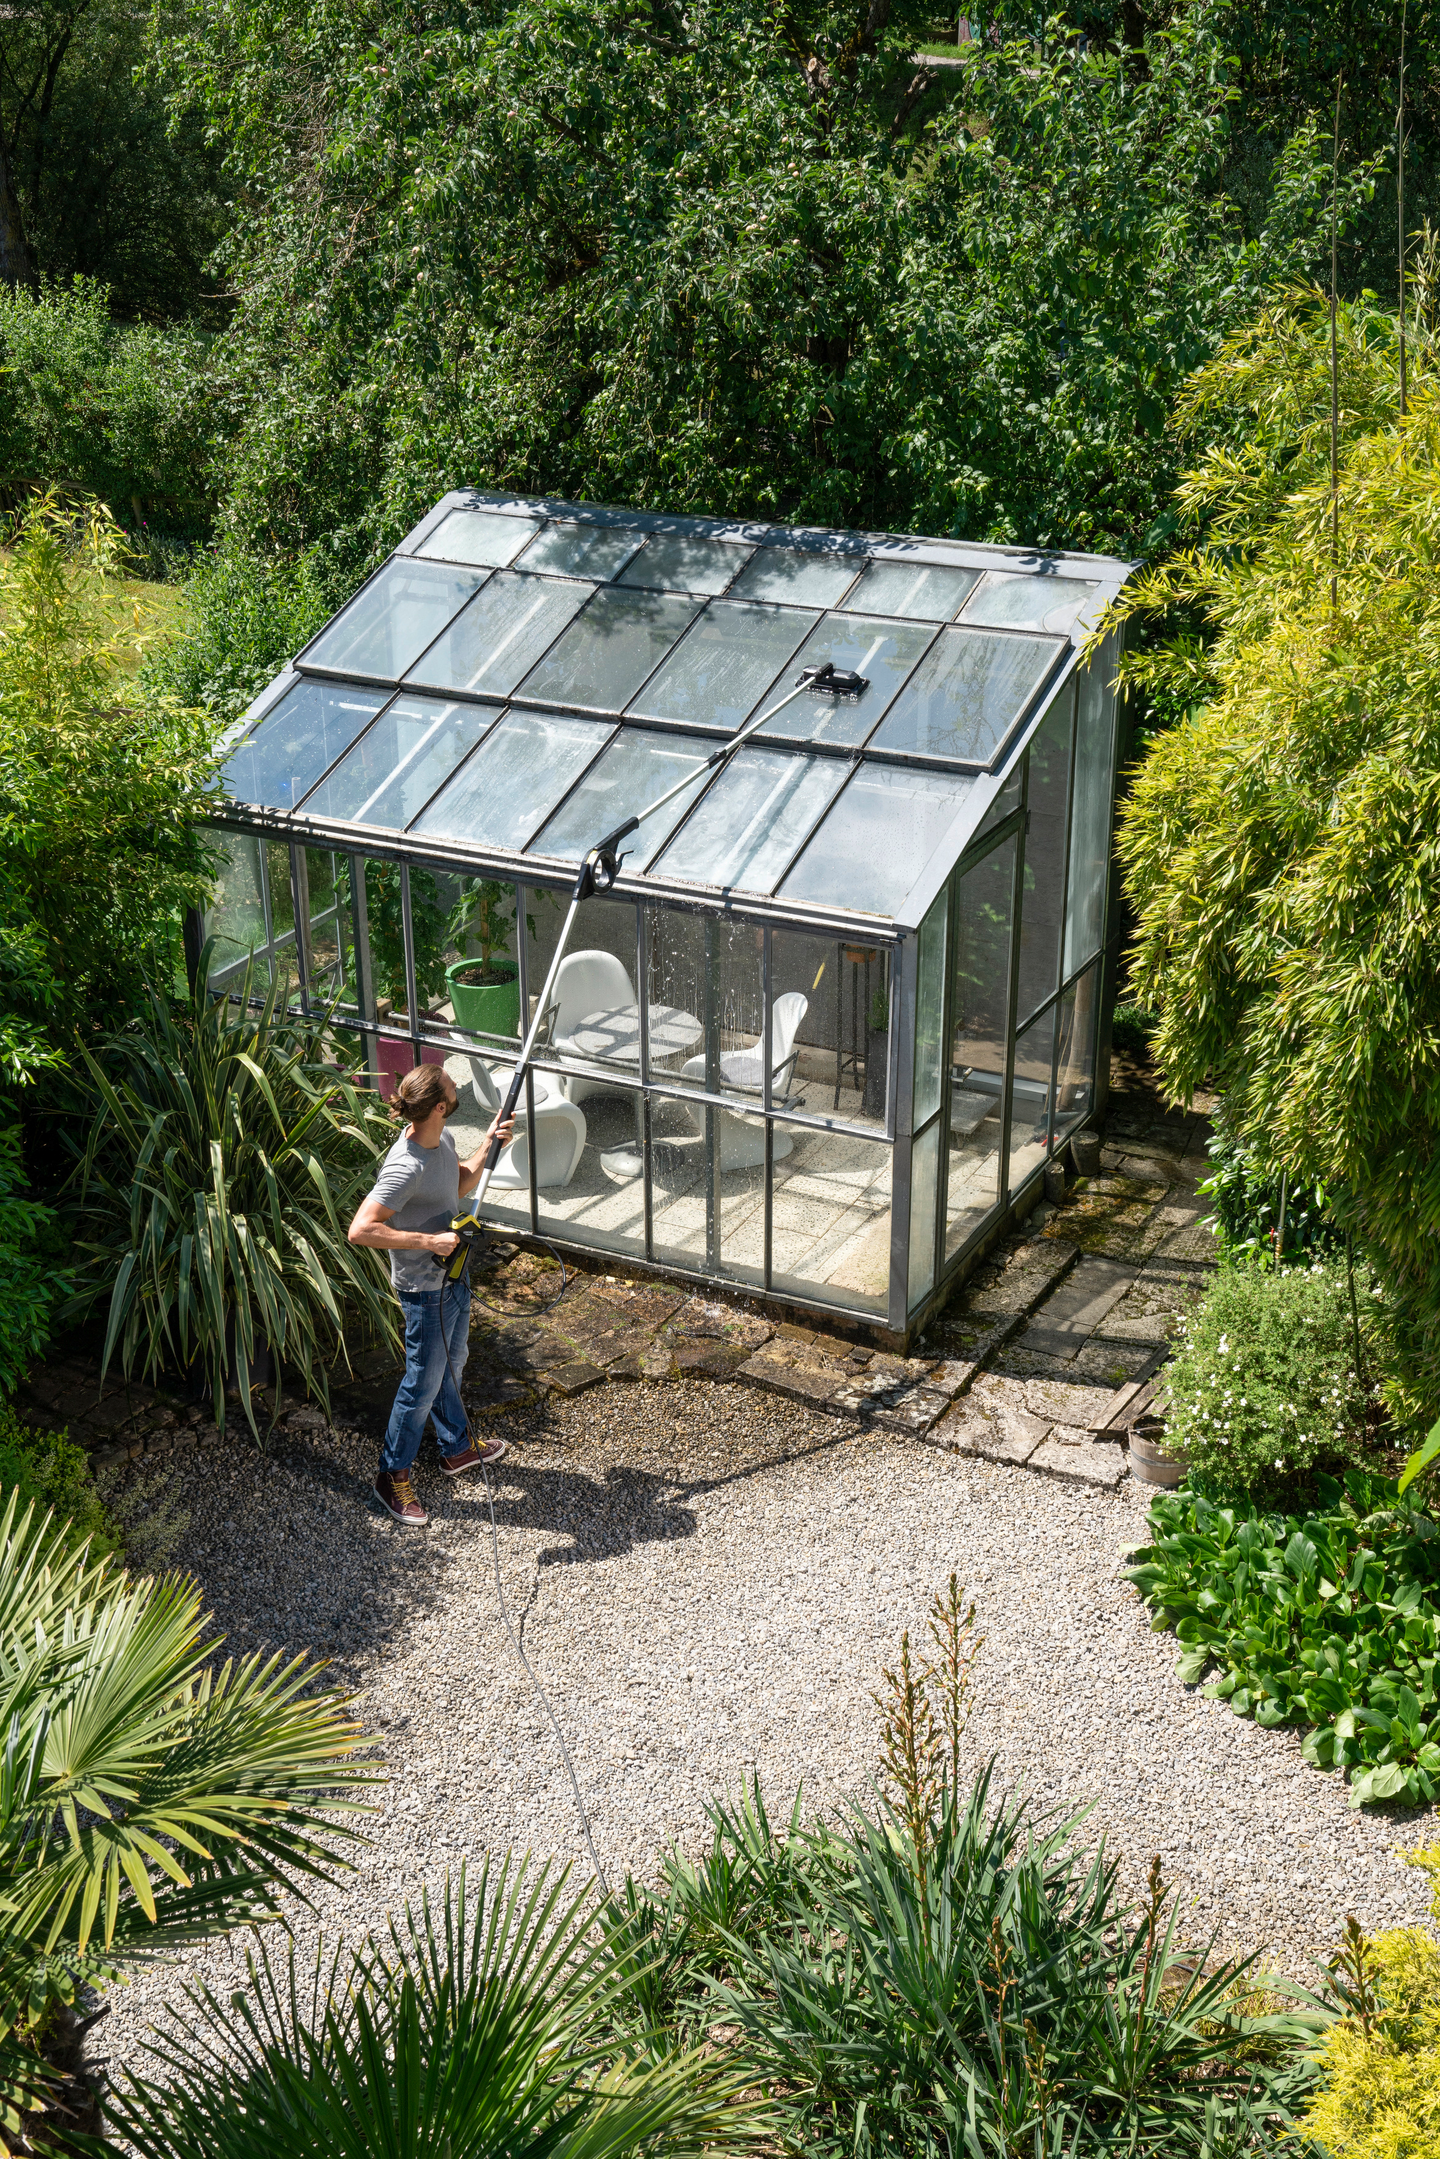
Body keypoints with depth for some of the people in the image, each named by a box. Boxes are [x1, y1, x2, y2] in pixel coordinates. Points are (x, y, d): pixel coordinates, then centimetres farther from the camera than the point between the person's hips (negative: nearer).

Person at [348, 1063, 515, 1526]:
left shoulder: (441, 1139, -3)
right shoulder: (406, 1167, -33)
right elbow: (361, 1230, -35)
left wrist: (488, 1145, 2)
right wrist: (428, 1241, -31)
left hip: (453, 1274, 9)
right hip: (426, 1288, -9)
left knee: (450, 1365, 26)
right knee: (423, 1384, 5)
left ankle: (457, 1448, 47)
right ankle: (393, 1477, 23)